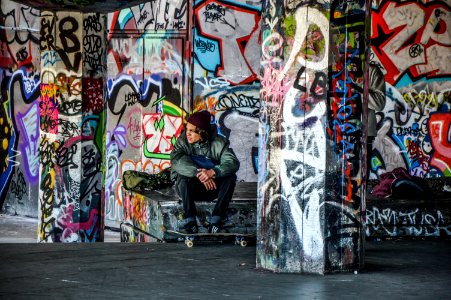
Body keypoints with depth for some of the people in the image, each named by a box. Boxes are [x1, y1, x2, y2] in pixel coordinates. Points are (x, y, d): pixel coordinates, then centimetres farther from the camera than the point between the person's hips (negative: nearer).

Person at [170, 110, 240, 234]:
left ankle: (216, 218, -24)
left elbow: (233, 163, -23)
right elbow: (176, 160, -28)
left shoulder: (218, 143, -10)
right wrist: (198, 173, -41)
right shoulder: (183, 141, -10)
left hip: (213, 187, 1)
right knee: (182, 176, -31)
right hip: (190, 188, -1)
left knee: (230, 177, -24)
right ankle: (190, 219, -29)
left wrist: (213, 172, -41)